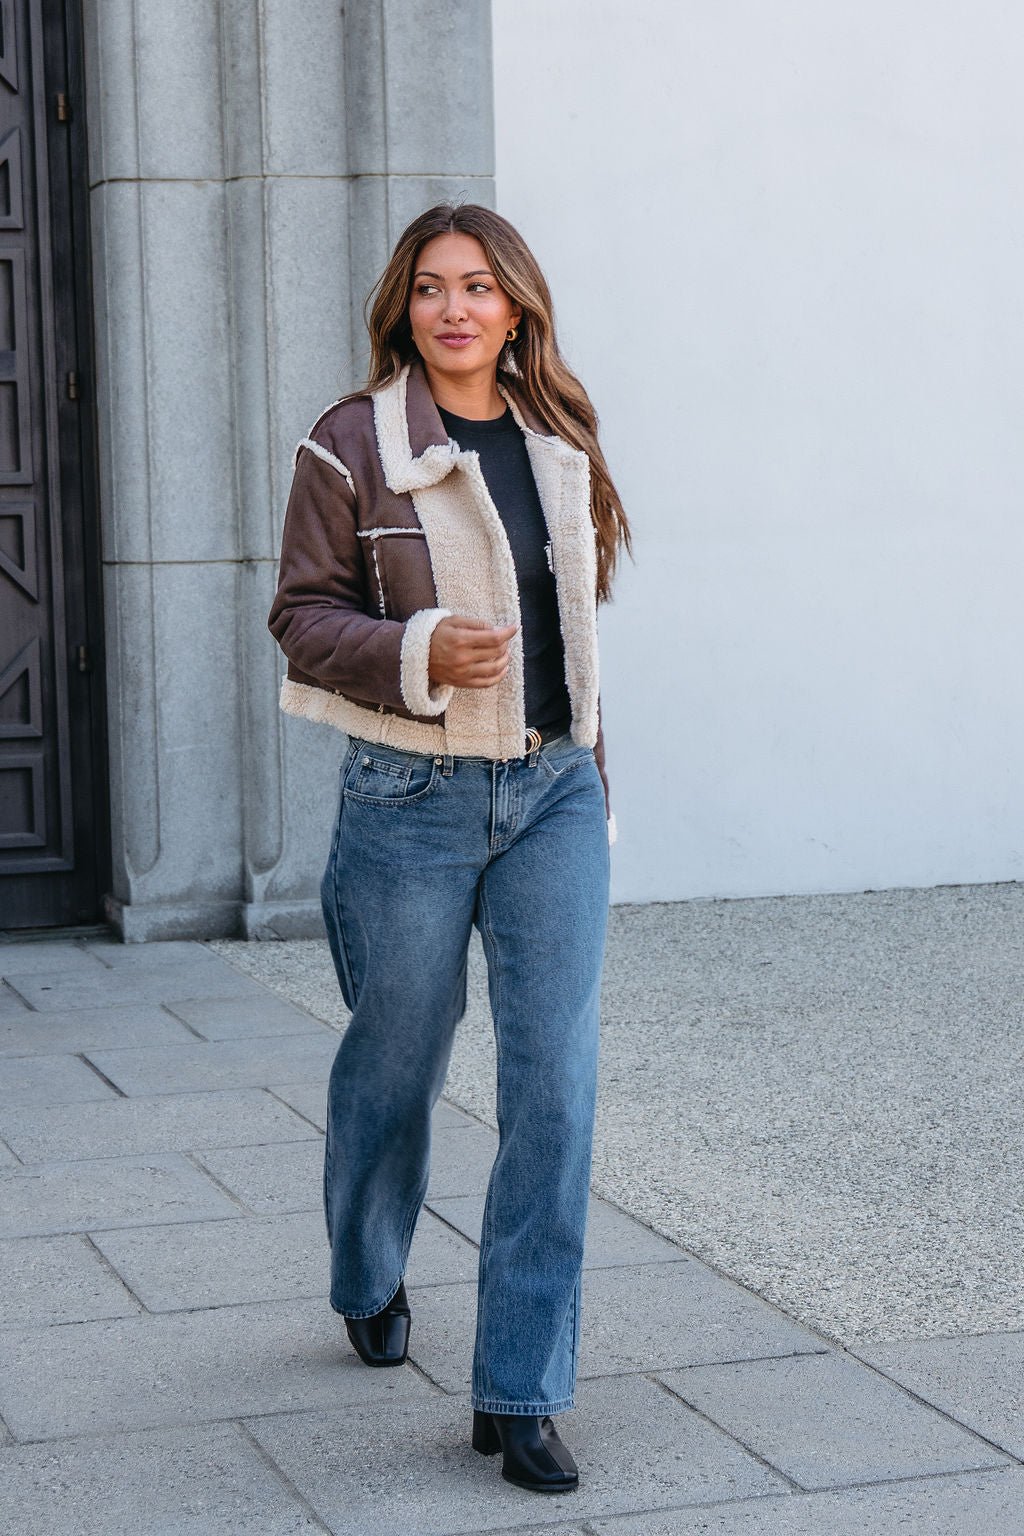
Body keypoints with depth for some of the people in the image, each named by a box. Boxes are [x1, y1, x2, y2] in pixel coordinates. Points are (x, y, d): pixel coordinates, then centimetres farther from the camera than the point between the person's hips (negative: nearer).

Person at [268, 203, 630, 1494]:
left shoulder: (559, 443, 9)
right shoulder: (351, 446, -5)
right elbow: (302, 615, -5)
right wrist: (421, 649, -22)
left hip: (553, 790, 3)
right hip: (413, 798, -3)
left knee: (555, 1082, -6)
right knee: (396, 1062, 13)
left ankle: (520, 1394, 1)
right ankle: (369, 1284, 43)